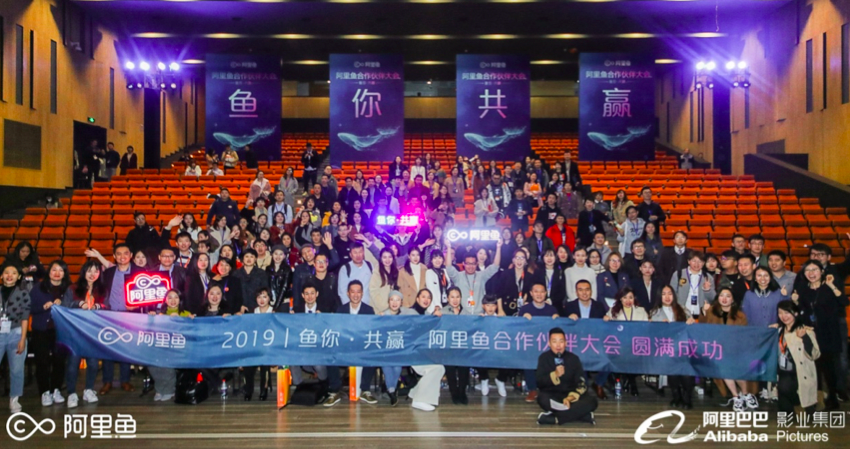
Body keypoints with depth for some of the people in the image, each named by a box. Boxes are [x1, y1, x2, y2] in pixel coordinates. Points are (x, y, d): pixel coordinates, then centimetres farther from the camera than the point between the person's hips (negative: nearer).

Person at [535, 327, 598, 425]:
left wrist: (571, 397, -22)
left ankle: (554, 418, -31)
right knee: (542, 399, -37)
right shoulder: (544, 358, 2)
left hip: (571, 395, 2)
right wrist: (555, 375, -25)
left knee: (592, 401, -27)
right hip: (552, 396, -2)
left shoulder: (573, 358, 4)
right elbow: (539, 382, -7)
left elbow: (581, 384, -2)